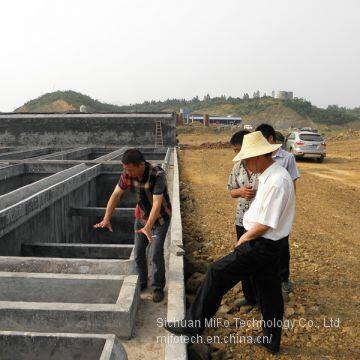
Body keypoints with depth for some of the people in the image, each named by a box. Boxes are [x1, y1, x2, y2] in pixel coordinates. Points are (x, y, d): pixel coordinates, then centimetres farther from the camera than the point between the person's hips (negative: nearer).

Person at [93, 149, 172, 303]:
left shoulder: (157, 175, -33)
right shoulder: (128, 174, -18)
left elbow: (157, 203, -39)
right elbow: (116, 195, -16)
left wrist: (148, 227, -48)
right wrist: (106, 219, -25)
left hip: (160, 216, -5)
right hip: (141, 215, 5)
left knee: (156, 253, -8)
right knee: (138, 252, 10)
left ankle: (158, 287, 11)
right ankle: (141, 283, 29)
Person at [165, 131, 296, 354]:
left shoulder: (276, 183, -25)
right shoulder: (270, 175, 7)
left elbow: (264, 225, -23)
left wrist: (244, 238, -9)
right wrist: (245, 221, 8)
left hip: (261, 245, -10)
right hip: (269, 244, 10)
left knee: (218, 273, -5)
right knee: (269, 290, 19)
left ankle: (193, 325, 6)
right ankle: (272, 341, 35)